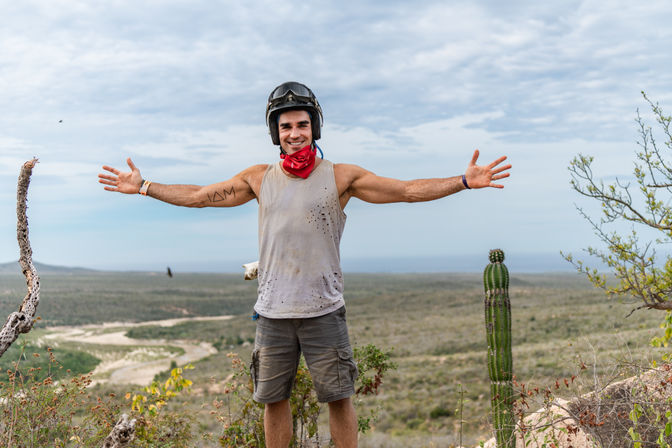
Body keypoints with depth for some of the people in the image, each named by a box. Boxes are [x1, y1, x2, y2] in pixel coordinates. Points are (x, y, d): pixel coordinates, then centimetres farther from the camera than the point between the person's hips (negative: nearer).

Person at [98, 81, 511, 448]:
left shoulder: (341, 177, -1)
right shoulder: (259, 178, 6)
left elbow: (408, 190, -4)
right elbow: (198, 196, 14)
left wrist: (465, 181, -12)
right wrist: (143, 187, 14)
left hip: (324, 310, -2)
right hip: (273, 312, 3)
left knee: (339, 398, 2)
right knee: (273, 398, 11)